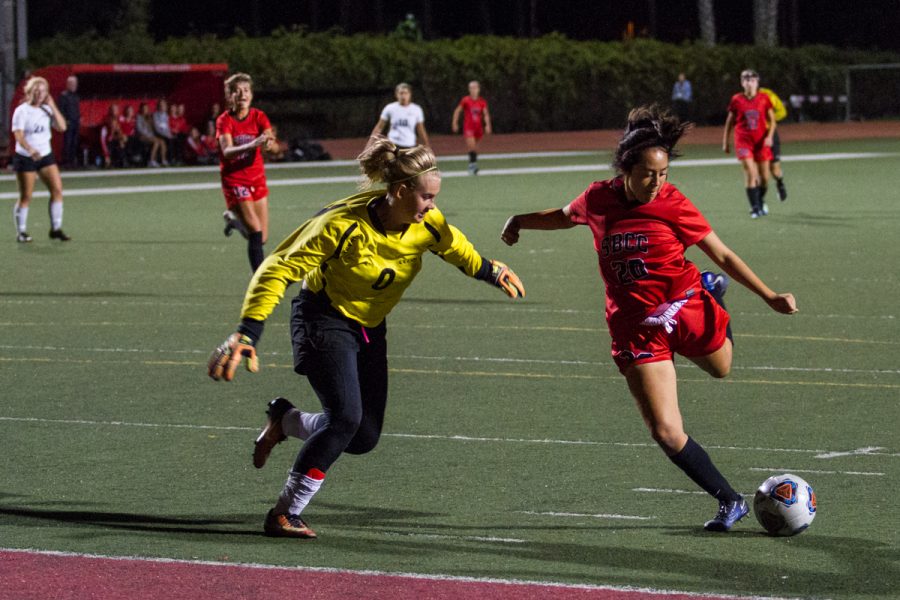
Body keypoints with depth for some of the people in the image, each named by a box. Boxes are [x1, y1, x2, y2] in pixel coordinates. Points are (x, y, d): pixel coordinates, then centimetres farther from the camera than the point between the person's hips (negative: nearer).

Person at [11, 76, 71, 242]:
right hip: (25, 158, -5)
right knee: (26, 196, -1)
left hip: (45, 155, 5)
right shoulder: (22, 111, -10)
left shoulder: (47, 109, 7)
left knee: (57, 189, -6)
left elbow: (62, 127, -1)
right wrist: (30, 149, -39)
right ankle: (21, 232, 10)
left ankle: (56, 229, 2)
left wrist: (52, 107, -6)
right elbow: (18, 134, -21)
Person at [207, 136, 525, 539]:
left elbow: (454, 247, 14)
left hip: (370, 327, 7)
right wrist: (247, 333, -32)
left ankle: (284, 421, 30)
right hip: (325, 319, -7)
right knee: (346, 417, -22)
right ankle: (284, 514, -9)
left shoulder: (427, 225, -13)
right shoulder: (344, 226, -29)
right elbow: (280, 269, -26)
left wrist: (491, 272, 21)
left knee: (364, 438, 2)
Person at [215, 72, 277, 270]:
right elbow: (227, 151, -28)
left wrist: (269, 143, -43)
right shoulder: (224, 120, -11)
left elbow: (271, 143, -17)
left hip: (257, 179, 4)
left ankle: (234, 219, 37)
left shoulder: (258, 117, -2)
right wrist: (252, 145, -46)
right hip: (234, 181, -4)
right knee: (256, 233, -16)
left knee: (262, 238, 8)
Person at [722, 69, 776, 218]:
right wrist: (725, 141, 10)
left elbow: (772, 120, 6)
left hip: (761, 141, 2)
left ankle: (761, 200, 34)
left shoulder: (764, 99, 0)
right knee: (750, 173, -16)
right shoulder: (736, 100, -1)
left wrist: (769, 136, -9)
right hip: (743, 141, -2)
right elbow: (729, 122, 9)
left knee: (764, 177, 6)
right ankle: (755, 208, -13)